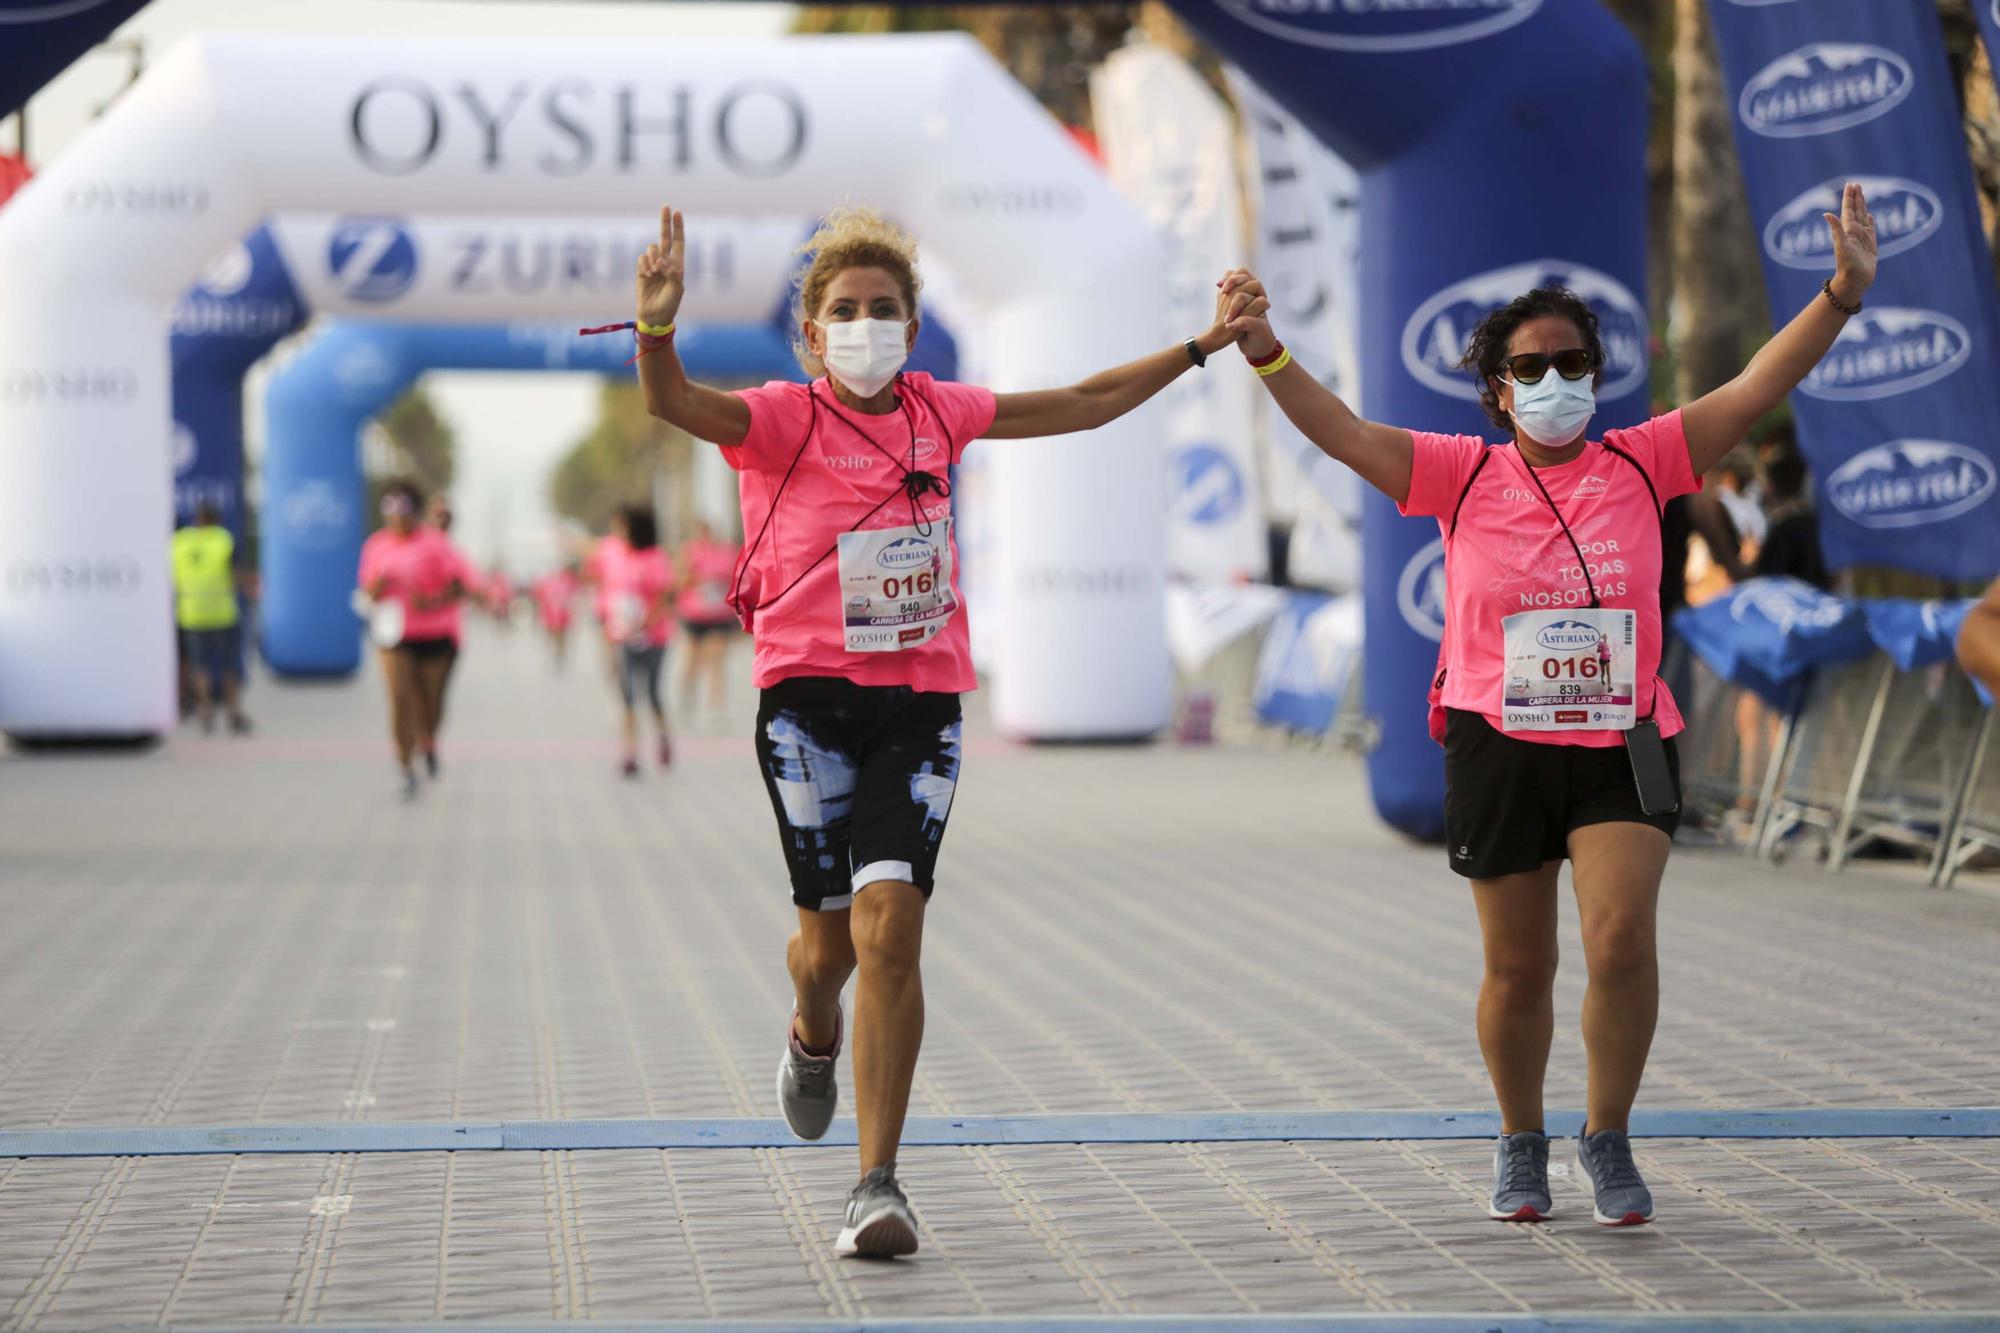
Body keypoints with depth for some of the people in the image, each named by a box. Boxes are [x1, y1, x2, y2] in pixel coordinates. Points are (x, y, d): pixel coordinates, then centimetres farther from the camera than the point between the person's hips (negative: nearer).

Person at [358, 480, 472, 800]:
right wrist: (378, 585, -14)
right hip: (395, 633, 1)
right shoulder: (377, 545, 4)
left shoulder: (434, 543, -7)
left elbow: (459, 583, -8)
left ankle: (428, 744, 44)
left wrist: (433, 602, -24)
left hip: (434, 634, -1)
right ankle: (406, 771, -7)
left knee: (431, 699, 11)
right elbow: (369, 591, 11)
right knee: (400, 699, -13)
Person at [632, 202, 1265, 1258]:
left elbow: (1085, 406, 23)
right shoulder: (781, 419, -3)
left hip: (921, 703, 2)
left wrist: (1201, 345, 24)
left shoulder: (937, 411, 10)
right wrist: (658, 325, -45)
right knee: (829, 927, 4)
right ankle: (812, 1035, 44)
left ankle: (877, 1183, -9)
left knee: (889, 925, -13)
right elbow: (671, 402, -24)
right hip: (811, 697, -2)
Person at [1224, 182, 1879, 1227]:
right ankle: (1521, 1143, 31)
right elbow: (1343, 433, -7)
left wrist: (1842, 294, -12)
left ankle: (1607, 1139, 4)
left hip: (1621, 745, 0)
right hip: (1499, 748, 0)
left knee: (1623, 937, -16)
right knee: (1517, 967, 9)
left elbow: (1755, 389, -3)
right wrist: (1265, 351, -21)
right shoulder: (1463, 475, 1)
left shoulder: (1640, 464, 2)